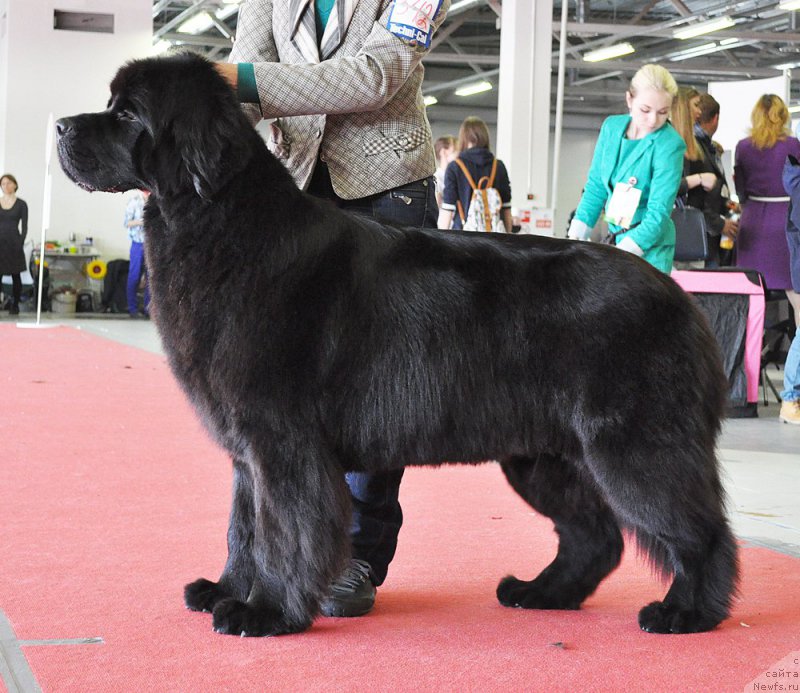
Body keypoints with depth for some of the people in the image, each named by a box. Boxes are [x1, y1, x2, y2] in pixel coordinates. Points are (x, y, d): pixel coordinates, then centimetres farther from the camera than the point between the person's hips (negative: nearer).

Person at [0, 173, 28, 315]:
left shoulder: (21, 204, 2)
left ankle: (15, 305, 13)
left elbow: (24, 226, 0)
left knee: (16, 276, 5)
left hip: (14, 243, -1)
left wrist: (20, 243, -10)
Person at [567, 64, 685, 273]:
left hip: (649, 247, -5)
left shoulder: (670, 145, -15)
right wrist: (575, 237, 1)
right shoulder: (612, 127, 3)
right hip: (614, 238, 6)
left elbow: (658, 213, -19)